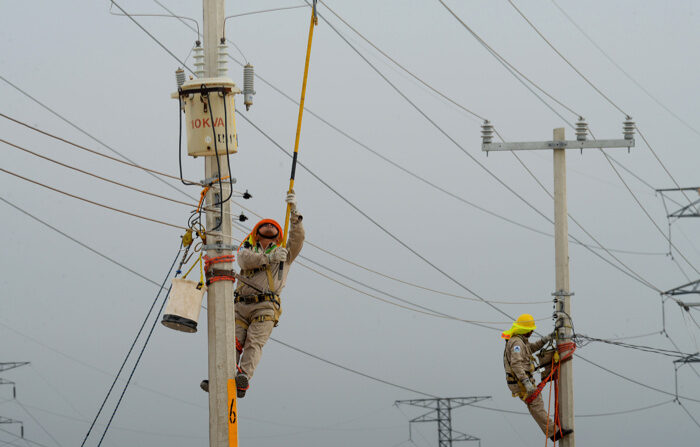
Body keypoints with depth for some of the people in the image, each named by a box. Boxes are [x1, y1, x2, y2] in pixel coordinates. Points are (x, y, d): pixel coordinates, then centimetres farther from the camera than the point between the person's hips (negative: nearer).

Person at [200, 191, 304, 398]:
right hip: (242, 305, 2)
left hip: (266, 306, -2)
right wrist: (269, 258, -12)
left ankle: (243, 379, -41)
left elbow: (297, 238, 5)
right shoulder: (247, 249, 25)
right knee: (233, 344, -13)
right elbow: (244, 260, 0)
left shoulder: (284, 253, 24)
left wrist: (293, 212, -5)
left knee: (254, 342, -22)